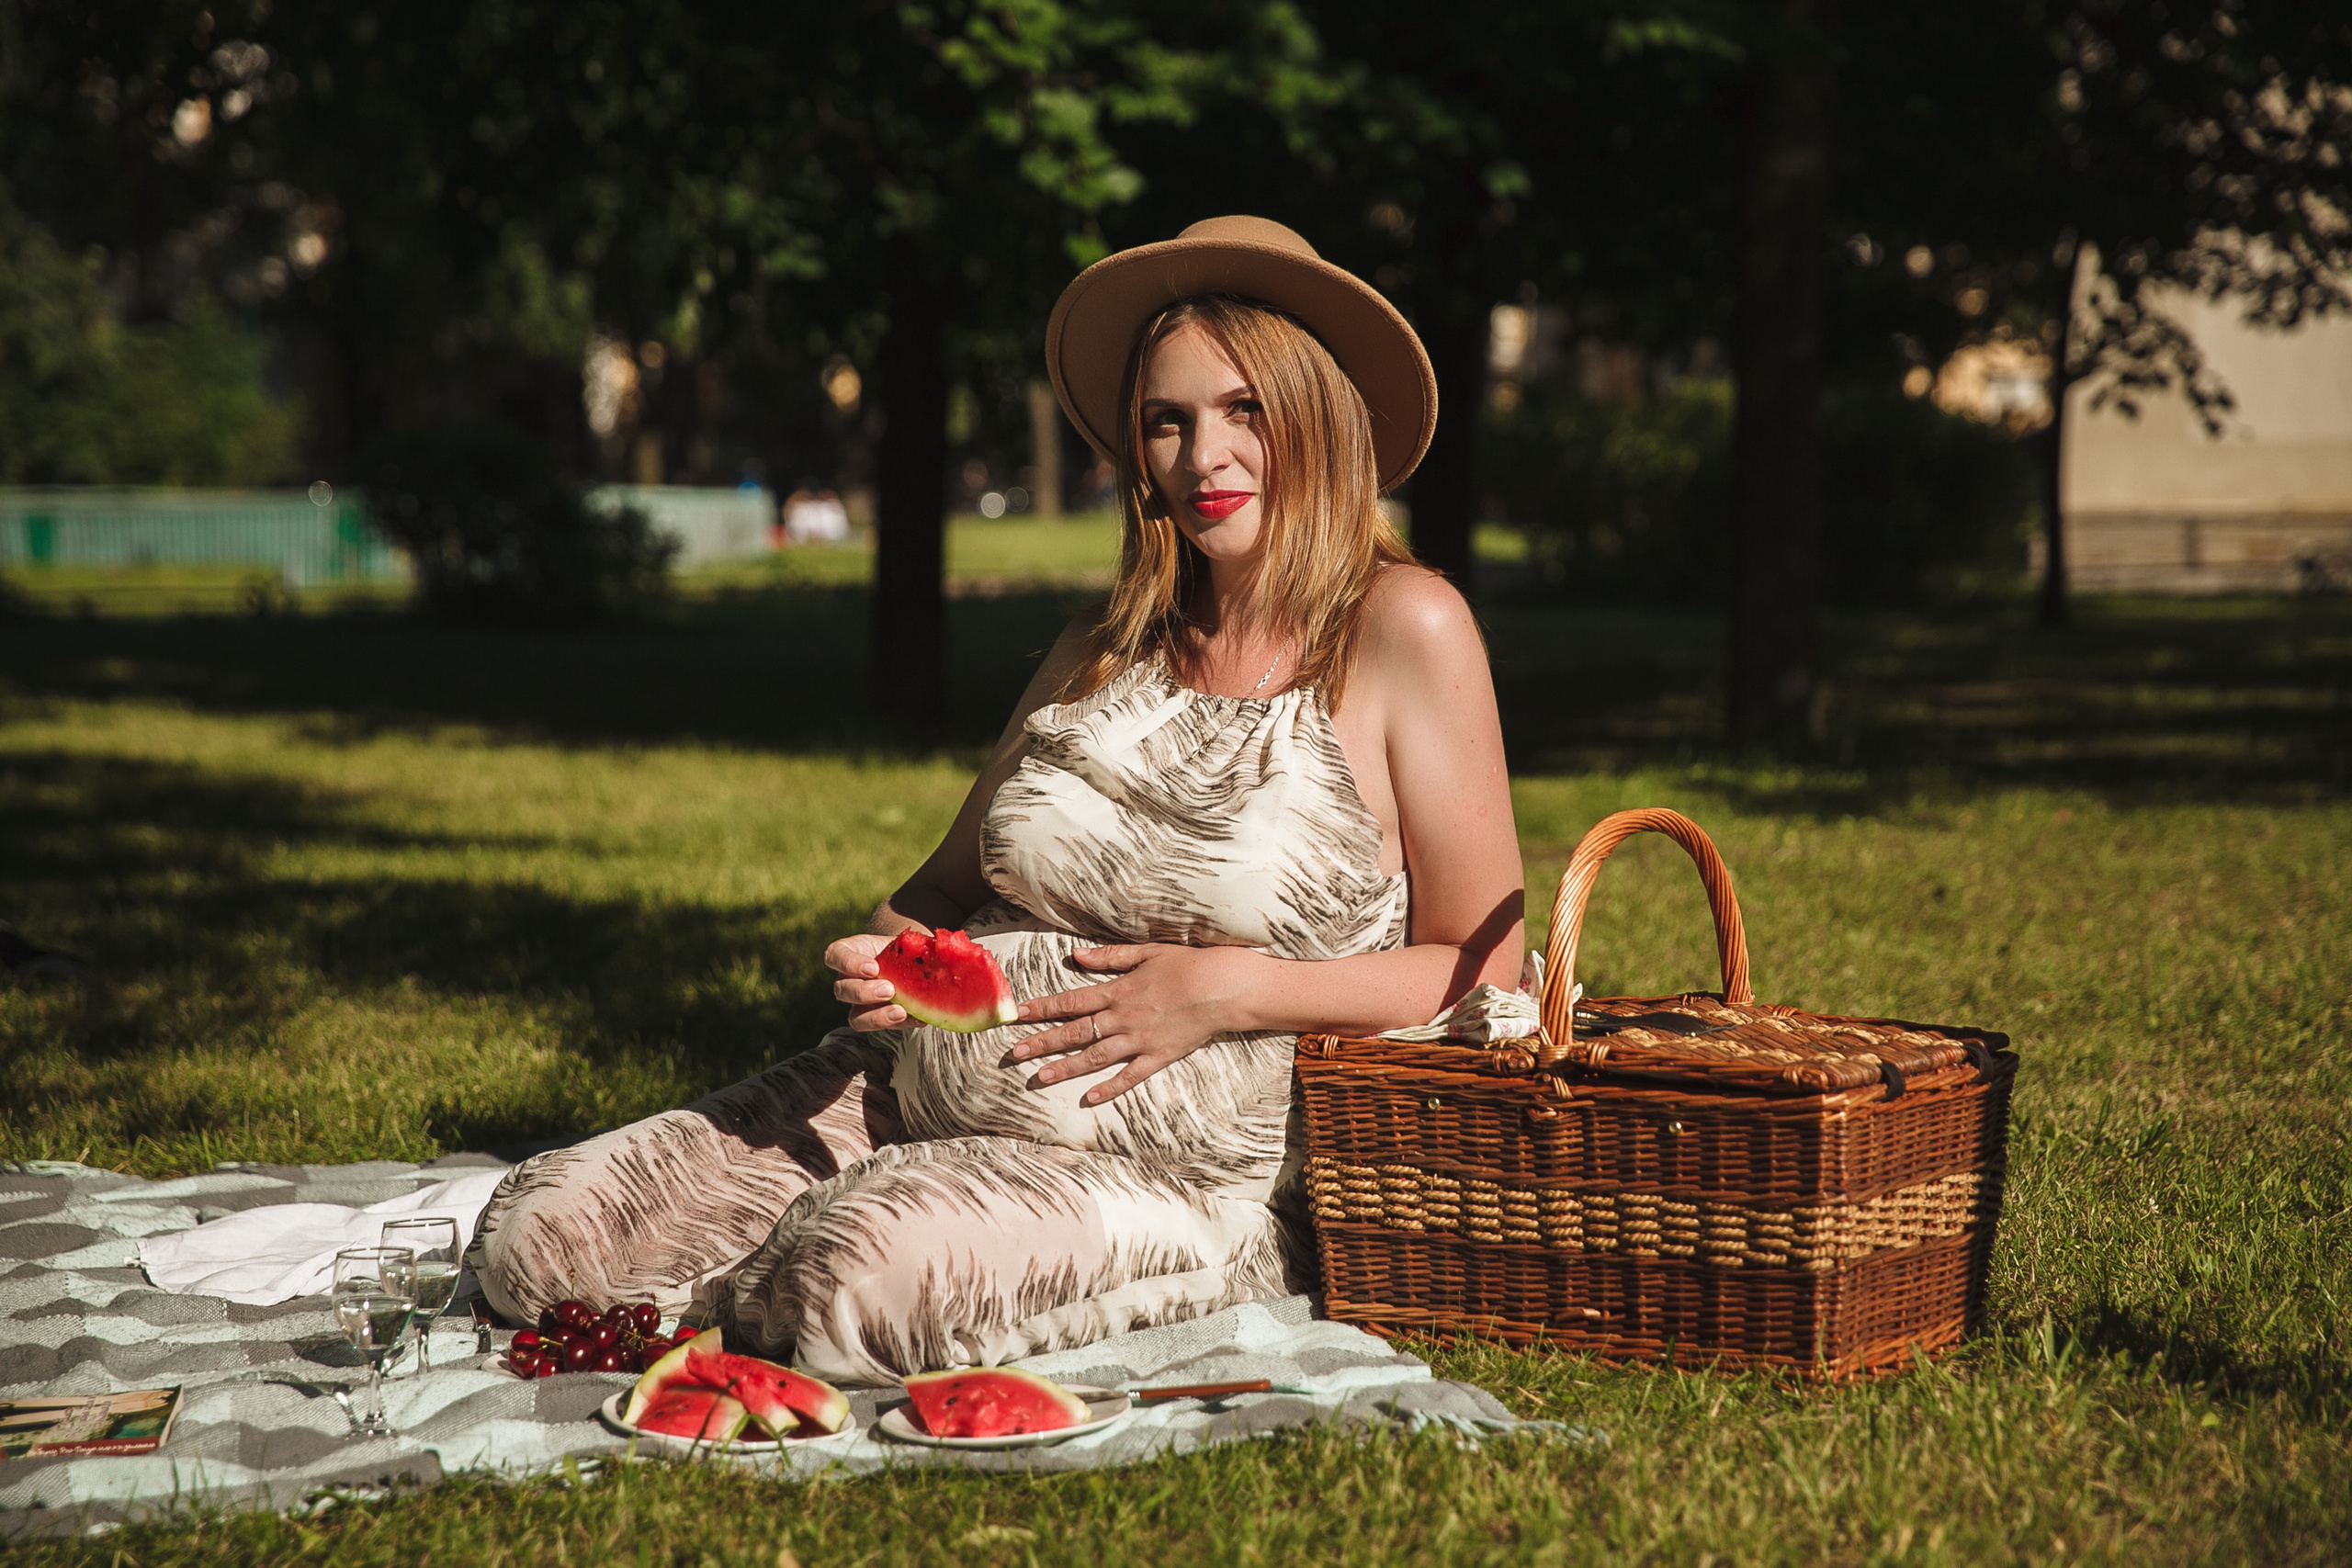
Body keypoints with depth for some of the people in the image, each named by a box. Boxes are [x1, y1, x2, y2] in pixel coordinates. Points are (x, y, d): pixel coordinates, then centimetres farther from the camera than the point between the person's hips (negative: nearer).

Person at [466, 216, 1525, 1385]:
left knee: (864, 1277, -34)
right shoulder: (1110, 648, 11)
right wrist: (888, 955, -4)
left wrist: (1228, 991, -16)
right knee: (535, 1237, -10)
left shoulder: (1401, 631, -6)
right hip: (912, 1090, 5)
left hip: (1187, 1169, -5)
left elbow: (1478, 971, -6)